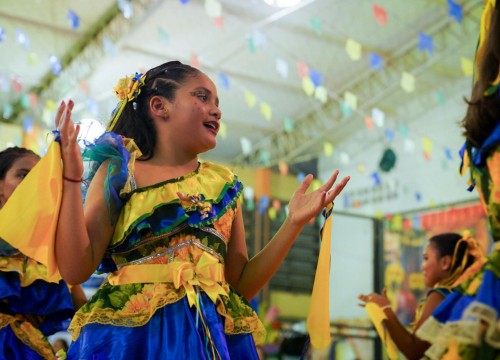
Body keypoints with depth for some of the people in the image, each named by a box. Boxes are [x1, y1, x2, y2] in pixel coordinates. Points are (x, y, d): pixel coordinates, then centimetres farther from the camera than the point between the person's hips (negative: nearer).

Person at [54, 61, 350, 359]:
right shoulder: (120, 169, 1)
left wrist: (295, 223, 1)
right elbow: (76, 269, -7)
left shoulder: (224, 183, 10)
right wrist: (71, 176, -14)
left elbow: (241, 285, 9)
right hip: (131, 335, -3)